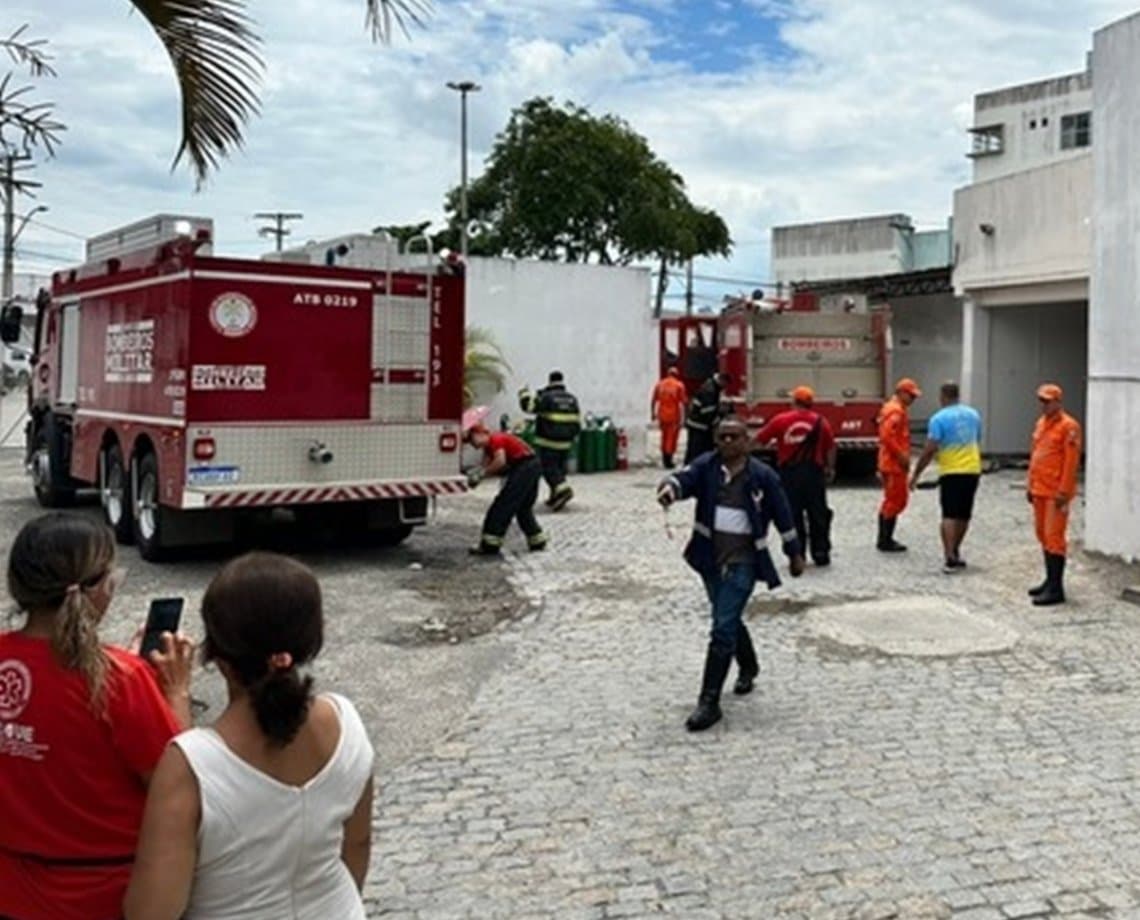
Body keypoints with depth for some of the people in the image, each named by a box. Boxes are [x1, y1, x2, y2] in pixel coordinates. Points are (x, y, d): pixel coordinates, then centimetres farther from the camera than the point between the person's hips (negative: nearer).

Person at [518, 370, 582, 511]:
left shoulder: (546, 397, -11)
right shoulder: (572, 399, 8)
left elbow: (528, 405, -8)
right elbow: (577, 421, 9)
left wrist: (524, 393, 9)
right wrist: (572, 436, 20)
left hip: (548, 441, -6)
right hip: (566, 442, 6)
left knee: (548, 467, -4)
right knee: (559, 468, 13)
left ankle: (562, 488, -23)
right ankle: (555, 497, 17)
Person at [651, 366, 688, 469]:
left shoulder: (660, 384, 3)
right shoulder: (679, 385, -6)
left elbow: (653, 401, 3)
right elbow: (683, 402, -10)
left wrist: (653, 413, 13)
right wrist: (682, 417, -5)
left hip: (662, 415, 4)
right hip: (674, 416, -4)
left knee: (664, 437, 18)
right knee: (672, 438, 4)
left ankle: (664, 459, 24)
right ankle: (668, 460, 1)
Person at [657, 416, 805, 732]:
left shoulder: (762, 476, -6)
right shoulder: (706, 466, 0)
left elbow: (783, 516, 3)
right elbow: (685, 478, -21)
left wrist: (795, 554, 10)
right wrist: (669, 488, -44)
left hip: (743, 561, -4)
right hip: (710, 558, 4)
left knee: (723, 629, -12)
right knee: (729, 621, 23)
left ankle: (709, 702, -7)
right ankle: (748, 667, 51)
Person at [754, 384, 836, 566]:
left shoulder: (780, 420, -5)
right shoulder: (821, 422, 0)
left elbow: (759, 440, 0)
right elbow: (831, 448, 5)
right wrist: (830, 468, 20)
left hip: (789, 473, -1)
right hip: (813, 473, 1)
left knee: (793, 515, 8)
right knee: (818, 514, 12)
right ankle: (821, 553, 16)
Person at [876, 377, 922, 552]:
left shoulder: (897, 409, 17)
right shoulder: (895, 411, -16)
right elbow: (887, 436, -26)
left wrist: (904, 455, 18)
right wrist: (902, 456, -21)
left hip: (892, 463, 11)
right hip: (894, 464, -11)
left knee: (891, 500, 15)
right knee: (895, 501, -5)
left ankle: (884, 539, 21)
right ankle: (886, 541, 0)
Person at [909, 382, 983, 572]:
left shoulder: (939, 418, -10)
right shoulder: (974, 414, 9)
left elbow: (930, 450, -15)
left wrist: (916, 474, -8)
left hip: (951, 472, -5)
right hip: (972, 470, 6)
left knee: (949, 515, -6)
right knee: (963, 515, 15)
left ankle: (950, 558, -16)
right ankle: (954, 552, 28)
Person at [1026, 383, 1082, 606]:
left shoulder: (1069, 426, -11)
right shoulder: (1041, 423, 14)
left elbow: (1071, 462, -15)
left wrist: (1063, 492, -19)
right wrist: (1030, 485, 16)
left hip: (1056, 493, -8)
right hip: (1040, 491, 8)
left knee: (1054, 537, -9)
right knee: (1043, 535, 13)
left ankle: (1056, 589, -6)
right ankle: (1050, 580, 24)